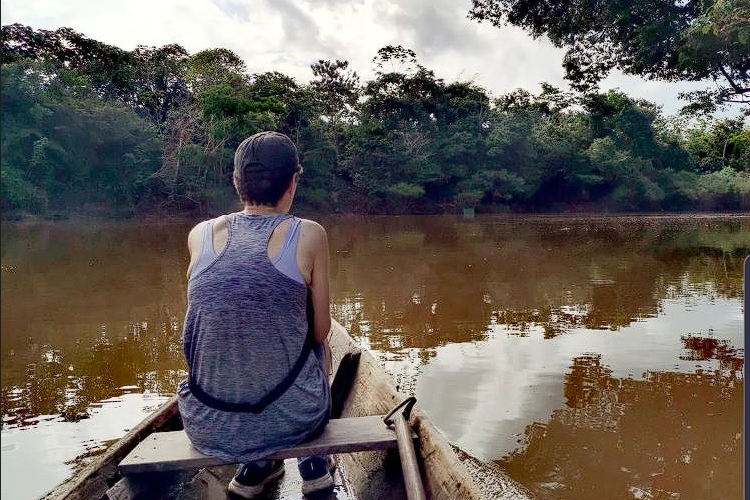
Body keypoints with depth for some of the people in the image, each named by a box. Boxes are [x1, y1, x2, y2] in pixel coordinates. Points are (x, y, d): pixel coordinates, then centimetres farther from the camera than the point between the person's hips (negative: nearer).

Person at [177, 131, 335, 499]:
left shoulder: (200, 234, -2)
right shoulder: (308, 235, -10)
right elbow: (320, 330, -1)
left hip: (206, 423, 3)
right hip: (291, 415, -2)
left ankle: (255, 468, 36)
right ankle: (315, 466, 40)